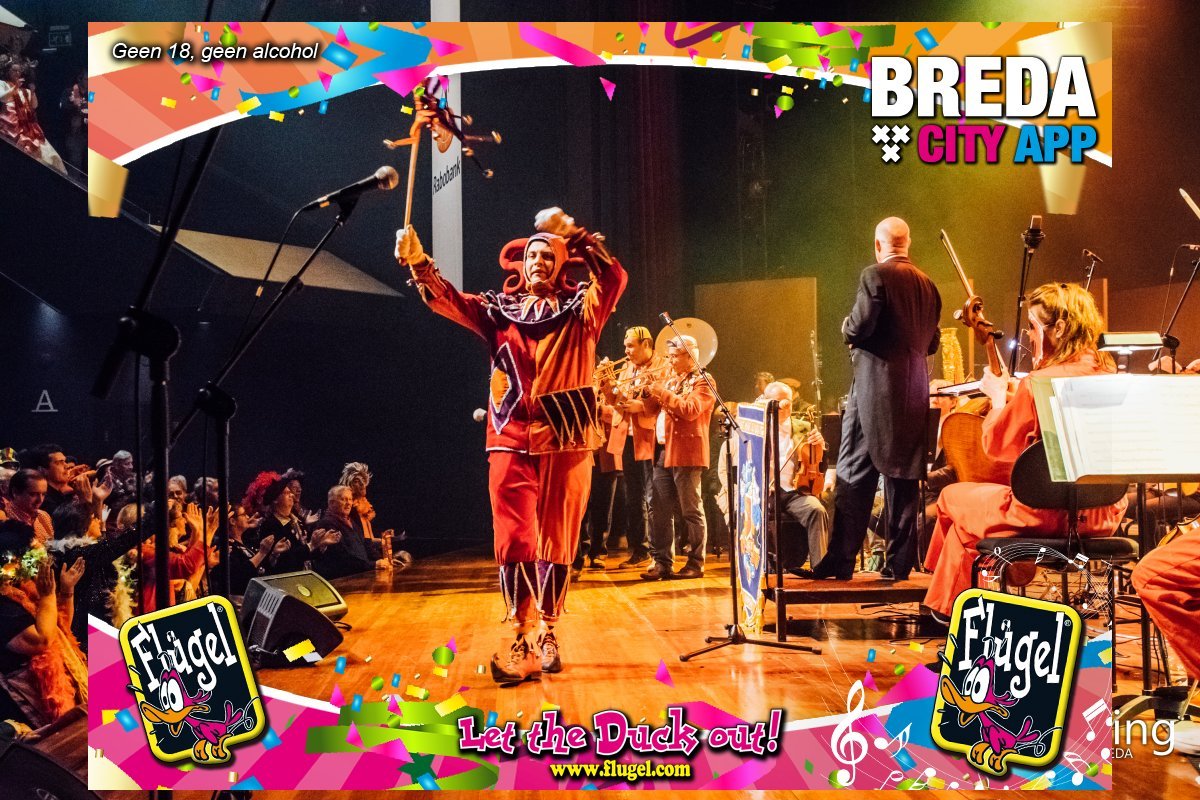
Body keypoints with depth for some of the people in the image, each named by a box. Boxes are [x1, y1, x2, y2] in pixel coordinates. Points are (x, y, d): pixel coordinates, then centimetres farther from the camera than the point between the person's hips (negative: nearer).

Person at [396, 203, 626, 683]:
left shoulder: (580, 310, 9)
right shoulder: (499, 309, 11)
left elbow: (614, 278, -8)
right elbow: (450, 301, -3)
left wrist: (573, 235, -14)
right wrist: (418, 264, -20)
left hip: (566, 441, 0)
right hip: (512, 440, 0)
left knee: (556, 542, 6)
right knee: (514, 540, -9)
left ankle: (547, 633, 17)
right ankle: (523, 642, -12)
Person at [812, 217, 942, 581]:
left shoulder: (875, 275, -8)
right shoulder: (927, 284, 11)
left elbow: (858, 329, -15)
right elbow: (931, 342, 16)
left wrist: (847, 326, 6)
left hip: (876, 388, -6)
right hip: (914, 390, 6)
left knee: (854, 476, -3)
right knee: (903, 476, 9)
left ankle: (840, 561, -3)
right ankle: (899, 563, 12)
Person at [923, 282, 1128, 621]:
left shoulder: (1037, 383, -20)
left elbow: (998, 447, -10)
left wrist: (999, 397, 3)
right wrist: (1014, 395, 15)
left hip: (1047, 515, -7)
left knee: (953, 497, 17)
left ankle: (946, 606, 33)